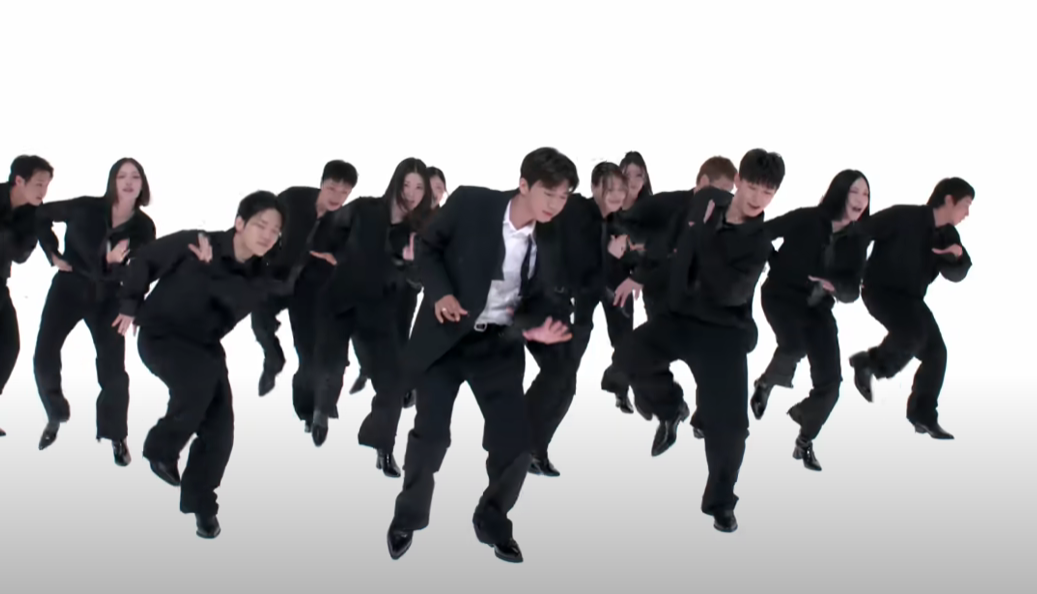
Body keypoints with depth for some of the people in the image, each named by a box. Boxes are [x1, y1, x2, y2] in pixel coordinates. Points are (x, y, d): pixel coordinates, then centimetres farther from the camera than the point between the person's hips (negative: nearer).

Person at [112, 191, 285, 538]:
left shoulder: (259, 278, -7)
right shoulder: (194, 242, -19)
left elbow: (241, 299, -28)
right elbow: (146, 259, -9)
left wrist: (212, 270, -35)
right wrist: (130, 305, -9)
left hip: (204, 345, 5)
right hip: (161, 335, -5)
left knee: (219, 432, -3)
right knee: (201, 377, -34)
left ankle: (200, 503, 19)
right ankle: (161, 448, -9)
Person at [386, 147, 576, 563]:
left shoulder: (548, 244, -3)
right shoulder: (470, 204, -16)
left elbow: (539, 296, 6)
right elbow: (427, 245, -4)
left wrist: (537, 327, -17)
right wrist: (440, 293, -19)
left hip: (499, 345, 3)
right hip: (446, 336, -3)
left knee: (514, 442, -5)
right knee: (430, 434, -1)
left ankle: (493, 524, 19)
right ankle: (408, 517, 24)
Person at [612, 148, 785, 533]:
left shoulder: (759, 244, -16)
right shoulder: (709, 201, -1)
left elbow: (727, 291, -30)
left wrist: (704, 232, -23)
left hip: (723, 333, -4)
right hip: (680, 316, 4)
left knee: (729, 425, -10)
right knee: (628, 356, -23)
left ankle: (720, 503, 14)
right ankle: (671, 411, 8)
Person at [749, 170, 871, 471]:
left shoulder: (857, 240, -4)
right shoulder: (806, 220, -17)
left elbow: (852, 291, -6)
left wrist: (834, 286, -26)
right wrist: (777, 265, -9)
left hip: (817, 308, 4)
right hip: (782, 296, -4)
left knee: (830, 381, -5)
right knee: (795, 347, -35)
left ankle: (805, 441, 19)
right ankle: (766, 384, -2)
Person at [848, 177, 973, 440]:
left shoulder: (948, 235, 4)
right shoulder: (904, 216, -21)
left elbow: (955, 275, 6)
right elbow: (859, 233, -23)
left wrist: (958, 255, -17)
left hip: (910, 297, 8)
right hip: (880, 289, -8)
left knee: (936, 352, 2)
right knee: (913, 332, -32)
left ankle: (923, 415, 17)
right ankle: (869, 362, -5)